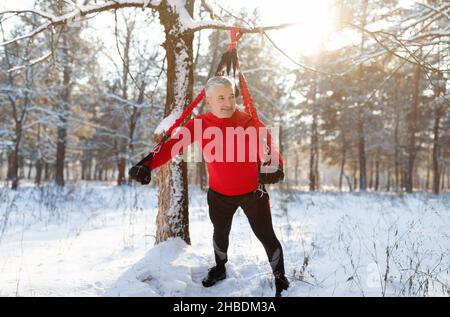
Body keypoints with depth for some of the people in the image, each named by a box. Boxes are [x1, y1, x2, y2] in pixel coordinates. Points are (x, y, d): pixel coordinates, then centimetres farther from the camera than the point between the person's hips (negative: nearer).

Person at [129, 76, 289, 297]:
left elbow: (268, 148, -20)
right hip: (220, 194, 2)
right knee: (220, 233, 23)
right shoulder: (200, 124, -12)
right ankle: (220, 268, 52)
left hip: (253, 192, -2)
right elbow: (174, 144, -21)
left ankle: (280, 278, 28)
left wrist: (275, 166, -43)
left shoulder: (248, 122, -16)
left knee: (266, 235, 2)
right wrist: (148, 165, -36)